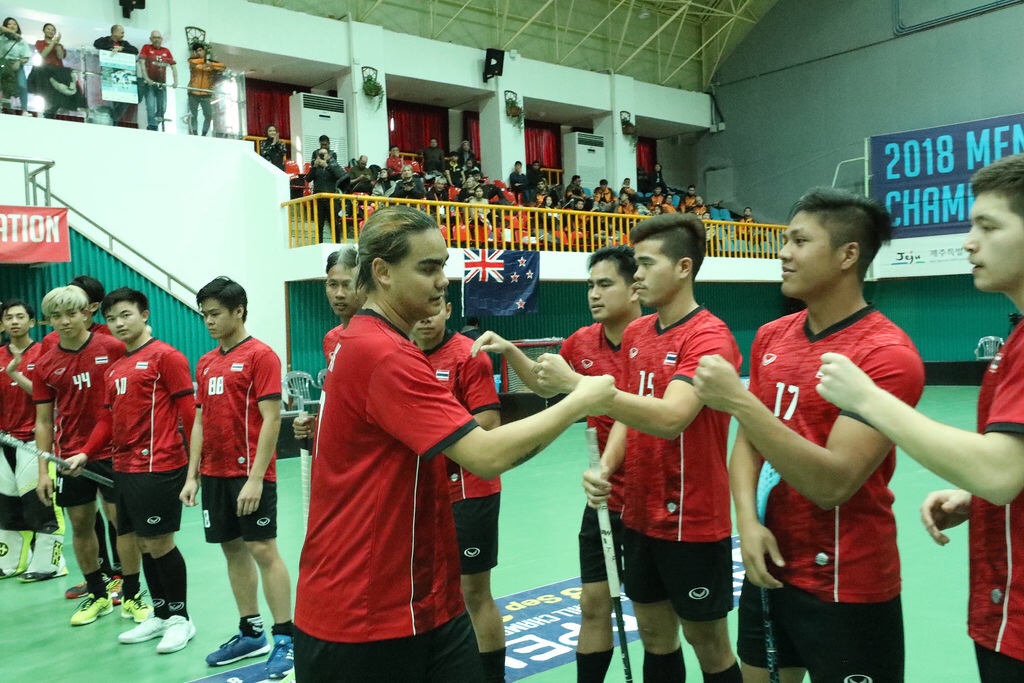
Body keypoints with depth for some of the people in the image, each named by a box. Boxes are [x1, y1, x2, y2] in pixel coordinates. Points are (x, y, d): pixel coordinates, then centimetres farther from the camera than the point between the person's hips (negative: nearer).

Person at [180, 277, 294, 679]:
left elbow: (270, 419, -15)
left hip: (250, 474, -7)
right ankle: (250, 633, 23)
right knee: (232, 550, 12)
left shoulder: (260, 355, -10)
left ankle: (284, 638, 6)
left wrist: (256, 478, -19)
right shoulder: (205, 363, 12)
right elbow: (201, 422, 15)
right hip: (214, 474, 7)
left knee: (262, 550, -4)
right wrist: (193, 476, 10)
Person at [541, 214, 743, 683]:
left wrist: (576, 384, -32)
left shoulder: (709, 337, -18)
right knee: (654, 634, 18)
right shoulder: (635, 334, 6)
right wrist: (605, 468, -7)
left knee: (708, 644, 10)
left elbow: (669, 418, -32)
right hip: (639, 516, 7)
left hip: (693, 522, -7)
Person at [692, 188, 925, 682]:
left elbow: (833, 483, -25)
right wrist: (748, 521, -9)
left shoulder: (887, 353, -18)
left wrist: (740, 401, -29)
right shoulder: (771, 336, 3)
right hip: (769, 567, 6)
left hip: (847, 587, -6)